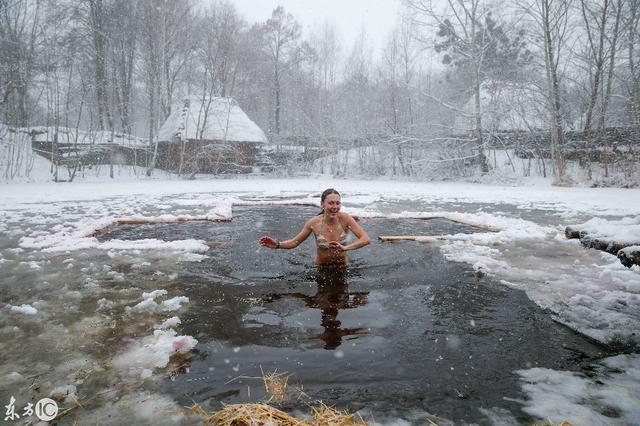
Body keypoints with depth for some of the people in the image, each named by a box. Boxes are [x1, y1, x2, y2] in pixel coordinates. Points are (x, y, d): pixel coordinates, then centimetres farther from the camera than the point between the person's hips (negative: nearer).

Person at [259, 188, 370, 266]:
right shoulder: (314, 222, -19)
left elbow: (366, 239, -24)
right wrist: (277, 244, -26)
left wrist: (345, 248, -39)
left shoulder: (345, 219, -20)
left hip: (342, 266, 0)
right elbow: (294, 242, -8)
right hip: (321, 267, 0)